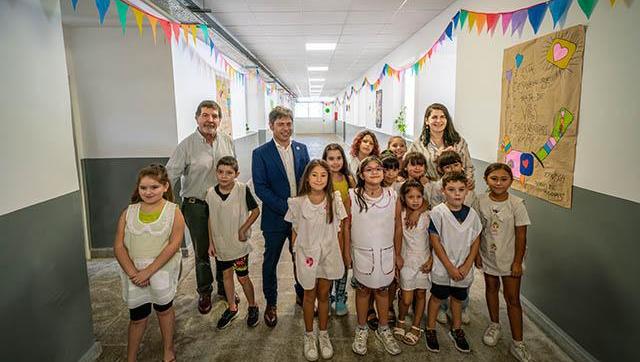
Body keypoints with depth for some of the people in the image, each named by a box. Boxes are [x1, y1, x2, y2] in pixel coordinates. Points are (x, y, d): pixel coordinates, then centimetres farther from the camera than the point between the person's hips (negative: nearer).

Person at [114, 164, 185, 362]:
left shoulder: (174, 212, -8)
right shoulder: (129, 212, 0)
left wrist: (149, 271, -19)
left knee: (164, 309, 15)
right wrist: (133, 272, -16)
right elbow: (119, 246, -4)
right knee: (137, 317, 11)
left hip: (162, 271, -2)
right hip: (134, 273, 2)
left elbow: (174, 245, -15)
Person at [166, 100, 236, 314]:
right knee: (201, 253, 12)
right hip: (197, 206, -3)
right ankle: (204, 293, 32)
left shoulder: (227, 142, 1)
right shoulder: (187, 146, -11)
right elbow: (170, 176, -12)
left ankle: (224, 288, 36)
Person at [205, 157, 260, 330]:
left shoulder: (243, 190, -16)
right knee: (226, 275, 17)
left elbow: (256, 210, -6)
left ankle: (253, 307, 28)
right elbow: (211, 219, 4)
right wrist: (211, 243, 6)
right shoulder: (211, 192, -5)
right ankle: (232, 308, 35)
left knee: (243, 277, 6)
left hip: (238, 243, -4)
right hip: (220, 243, 4)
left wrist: (243, 228, -15)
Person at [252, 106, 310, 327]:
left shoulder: (301, 149, 3)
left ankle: (302, 295, 40)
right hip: (275, 218, -3)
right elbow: (260, 188, -13)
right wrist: (286, 208, -19)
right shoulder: (261, 153, -8)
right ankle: (271, 303, 31)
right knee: (271, 262, 11)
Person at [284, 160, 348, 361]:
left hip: (329, 255, 1)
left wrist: (340, 257, 1)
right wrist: (296, 260, 2)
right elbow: (295, 233, -1)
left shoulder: (334, 201, -8)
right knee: (309, 296, 15)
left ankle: (323, 334, 35)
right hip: (307, 256, -1)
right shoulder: (298, 203, -10)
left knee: (324, 295, 15)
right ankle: (309, 335, 34)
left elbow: (339, 232, -1)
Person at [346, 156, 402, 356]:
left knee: (382, 290, 15)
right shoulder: (352, 196, -10)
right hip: (362, 253, -1)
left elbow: (396, 226, 2)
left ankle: (383, 329, 34)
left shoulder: (392, 195, -5)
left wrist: (398, 253, 4)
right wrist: (347, 253, -2)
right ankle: (362, 329, 32)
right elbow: (347, 226, -3)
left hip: (385, 252, 2)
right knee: (363, 290, 13)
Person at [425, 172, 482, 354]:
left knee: (458, 298, 19)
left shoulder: (471, 214, -3)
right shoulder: (437, 212, -15)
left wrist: (466, 266, -7)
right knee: (437, 297, 12)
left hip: (464, 269, 4)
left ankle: (457, 329, 40)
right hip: (442, 268, -3)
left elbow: (476, 242, 2)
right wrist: (450, 267, -14)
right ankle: (430, 330, 30)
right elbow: (435, 242, -14)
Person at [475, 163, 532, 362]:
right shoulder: (481, 201, -9)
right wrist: (477, 254, 1)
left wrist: (518, 262, -10)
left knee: (512, 299, 4)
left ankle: (517, 343, 16)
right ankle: (494, 325, 42)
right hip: (488, 255, 3)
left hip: (509, 258, -3)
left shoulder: (516, 204, -16)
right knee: (491, 288, 20)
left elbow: (521, 236, -12)